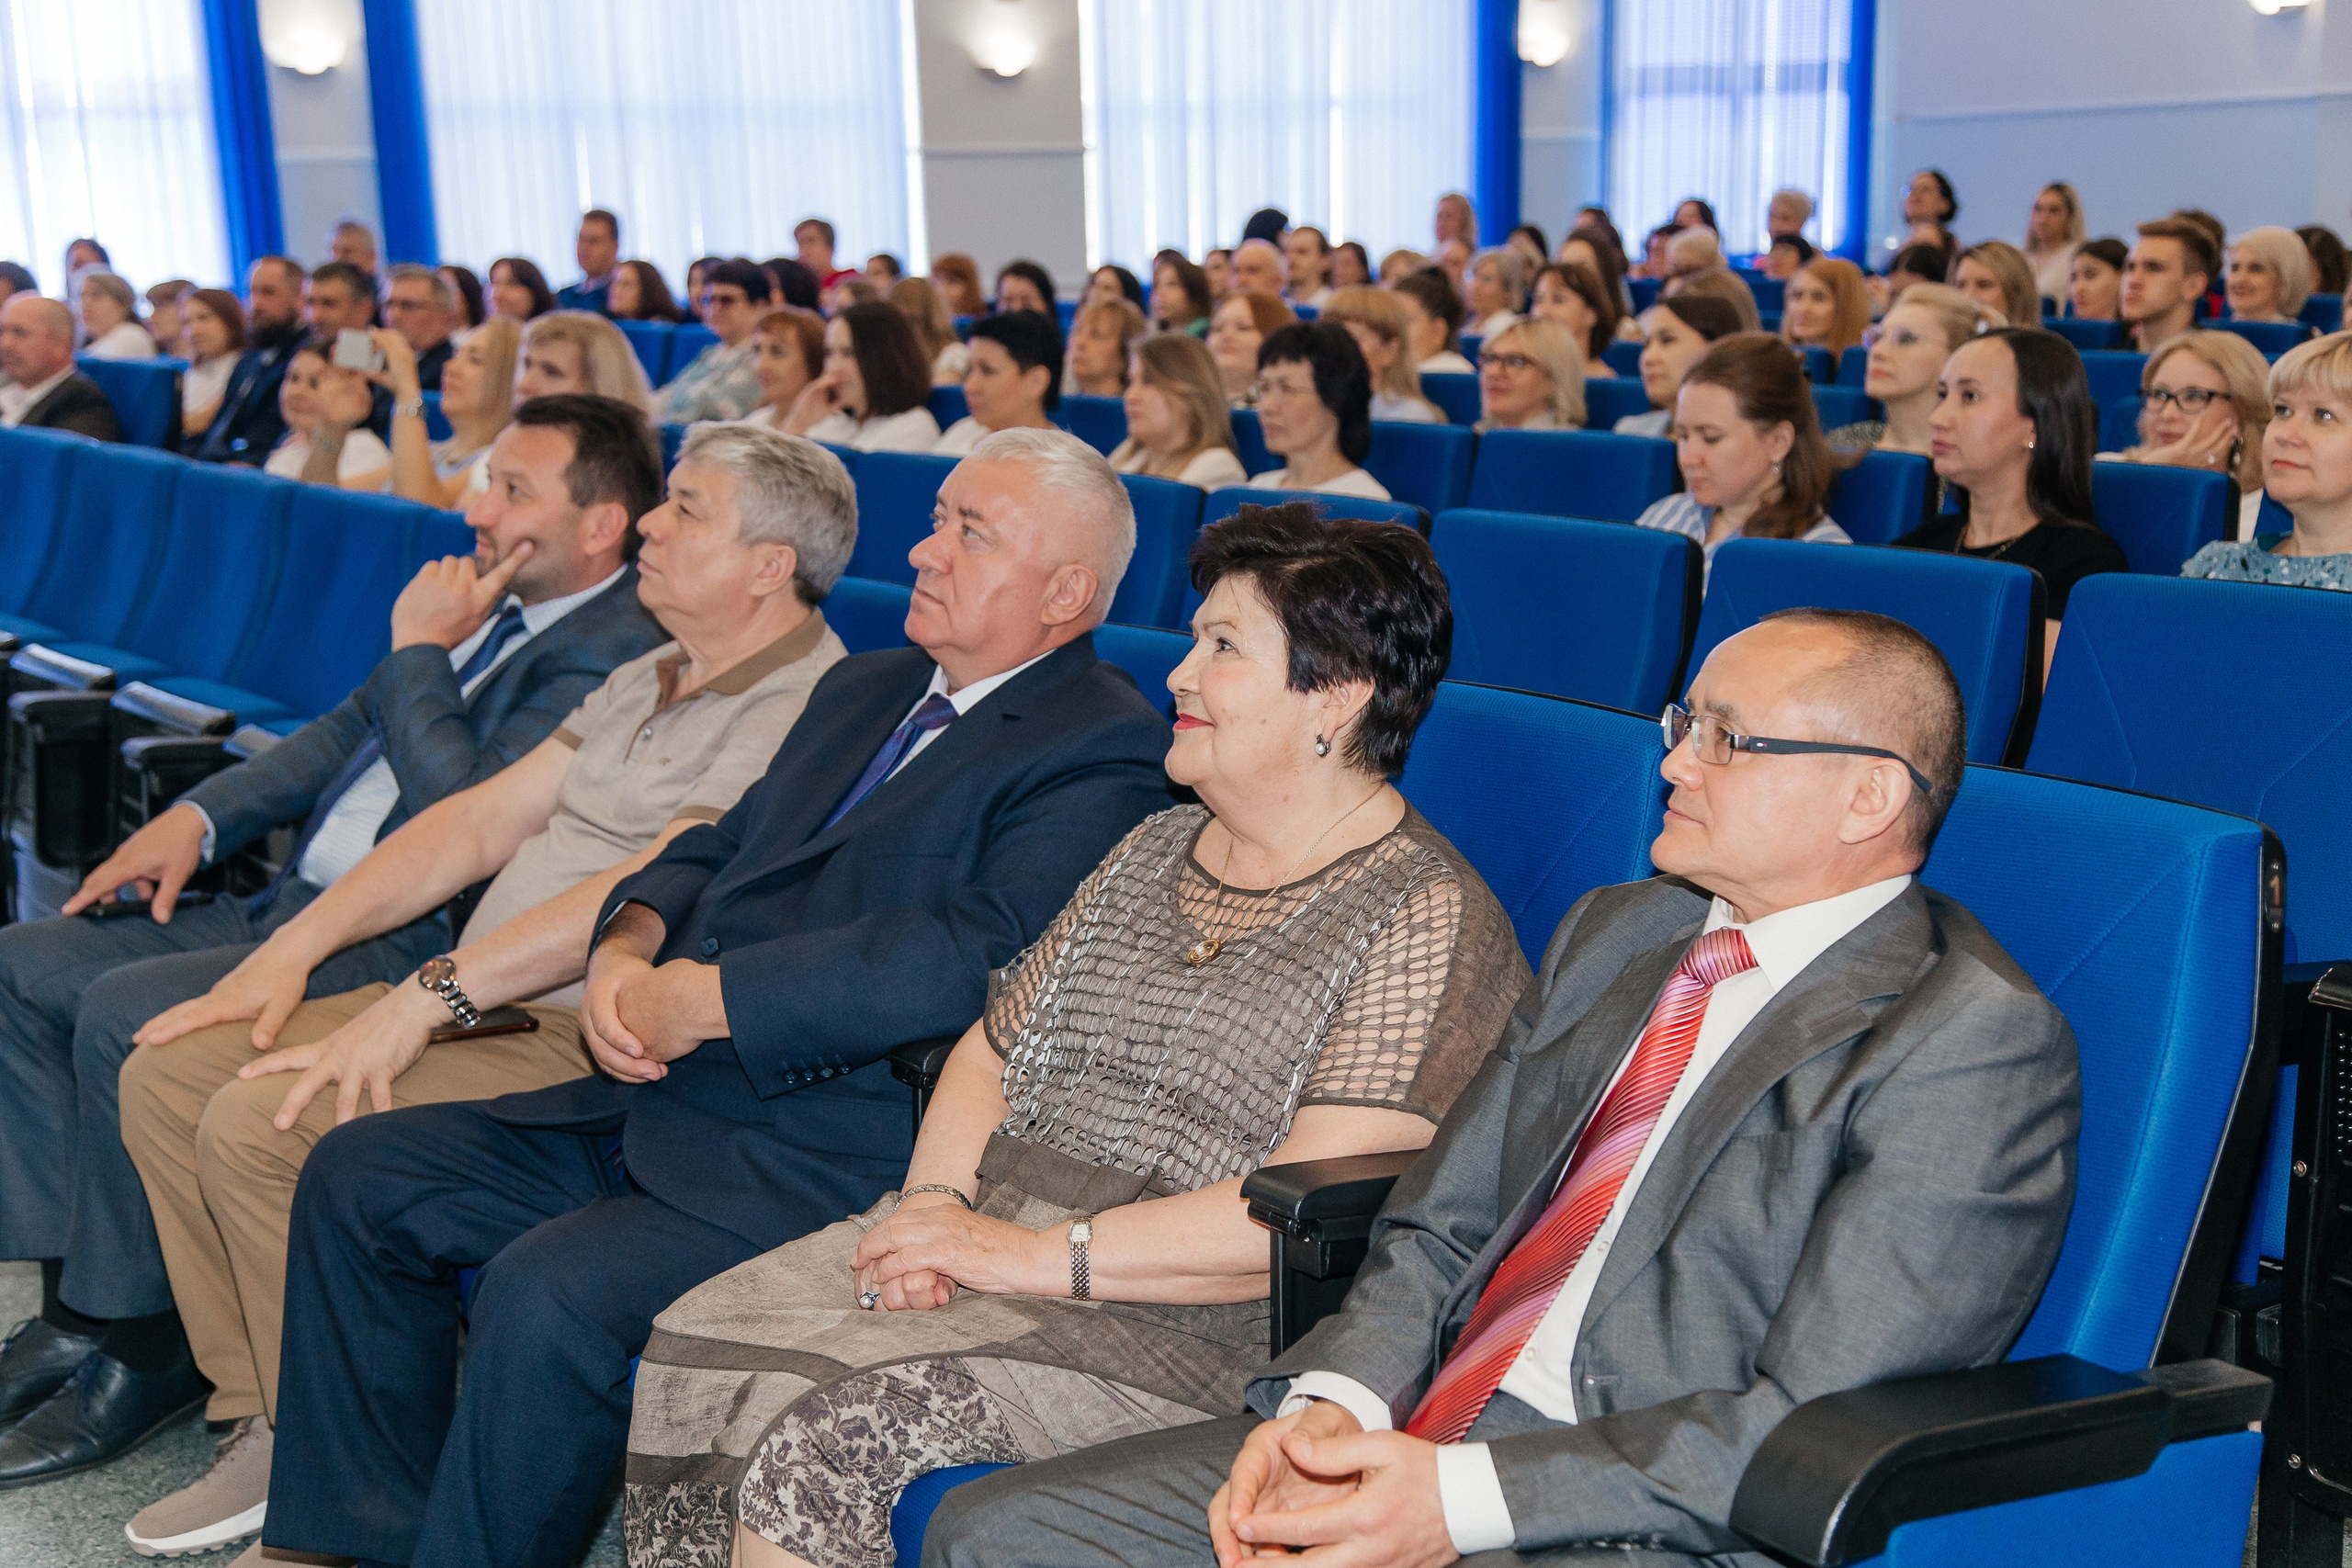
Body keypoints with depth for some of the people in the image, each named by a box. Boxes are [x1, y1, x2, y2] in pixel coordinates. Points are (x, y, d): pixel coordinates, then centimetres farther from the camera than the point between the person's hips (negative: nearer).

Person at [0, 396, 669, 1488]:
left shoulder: (619, 656, -16)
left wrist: (420, 652, -13)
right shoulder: (494, 601, 13)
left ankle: (138, 1348, -6)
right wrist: (198, 815, 8)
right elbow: (352, 729, 20)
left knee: (123, 1013, -25)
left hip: (403, 946, -10)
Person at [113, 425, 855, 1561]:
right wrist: (295, 947, 6)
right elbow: (484, 821, 15)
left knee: (262, 1121, -23)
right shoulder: (647, 681, 18)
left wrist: (420, 1001, -24)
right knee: (170, 1075, 1)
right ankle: (267, 1428, 8)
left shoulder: (809, 707, -14)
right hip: (478, 1003, 10)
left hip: (592, 1047, -10)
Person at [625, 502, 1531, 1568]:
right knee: (692, 1350, -13)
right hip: (993, 1232, 7)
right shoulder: (1154, 850, 17)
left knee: (823, 1428, -25)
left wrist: (1033, 1256, -18)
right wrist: (938, 1202, -3)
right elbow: (994, 1046, 19)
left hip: (1186, 1320, -7)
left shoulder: (1429, 919, -9)